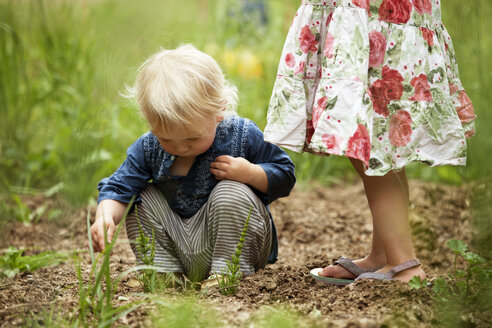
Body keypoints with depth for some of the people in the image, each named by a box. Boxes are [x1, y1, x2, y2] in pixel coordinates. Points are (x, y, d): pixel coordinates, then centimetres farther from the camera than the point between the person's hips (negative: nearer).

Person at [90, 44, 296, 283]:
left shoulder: (242, 135, -15)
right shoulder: (148, 147, -9)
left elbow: (285, 177, -8)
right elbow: (119, 187, -8)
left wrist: (250, 173, -28)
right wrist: (106, 216, -30)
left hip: (236, 243, -3)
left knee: (231, 192, -28)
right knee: (143, 196, -9)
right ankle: (161, 270, -10)